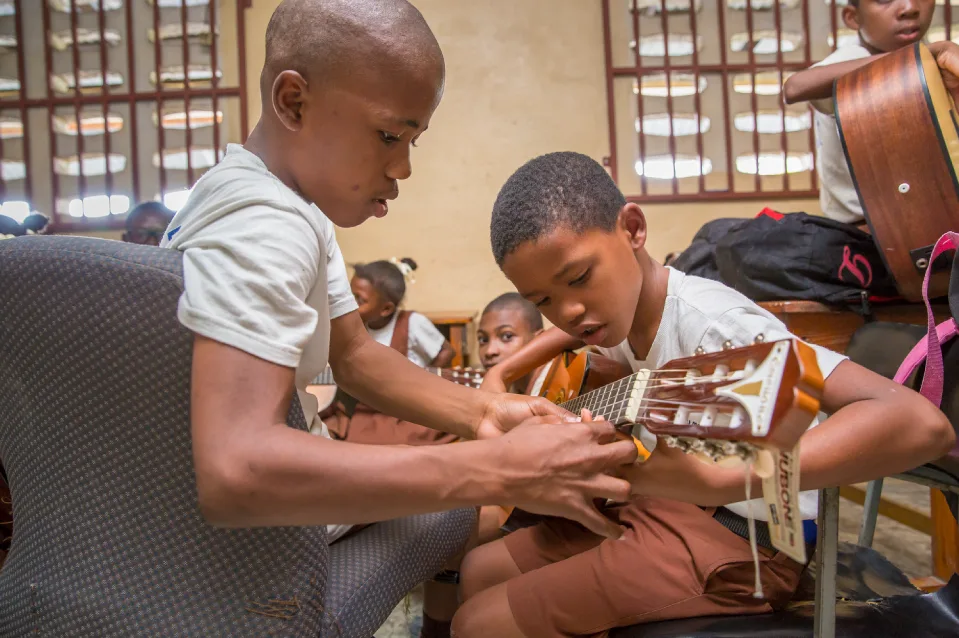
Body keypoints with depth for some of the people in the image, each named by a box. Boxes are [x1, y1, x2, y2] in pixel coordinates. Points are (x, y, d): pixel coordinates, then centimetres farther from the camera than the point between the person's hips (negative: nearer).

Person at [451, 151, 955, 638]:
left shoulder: (710, 324, -27)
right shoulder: (619, 305, -3)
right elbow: (573, 328, 25)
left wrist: (714, 480, -47)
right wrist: (501, 374, 9)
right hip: (660, 506, 8)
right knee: (479, 571, 11)